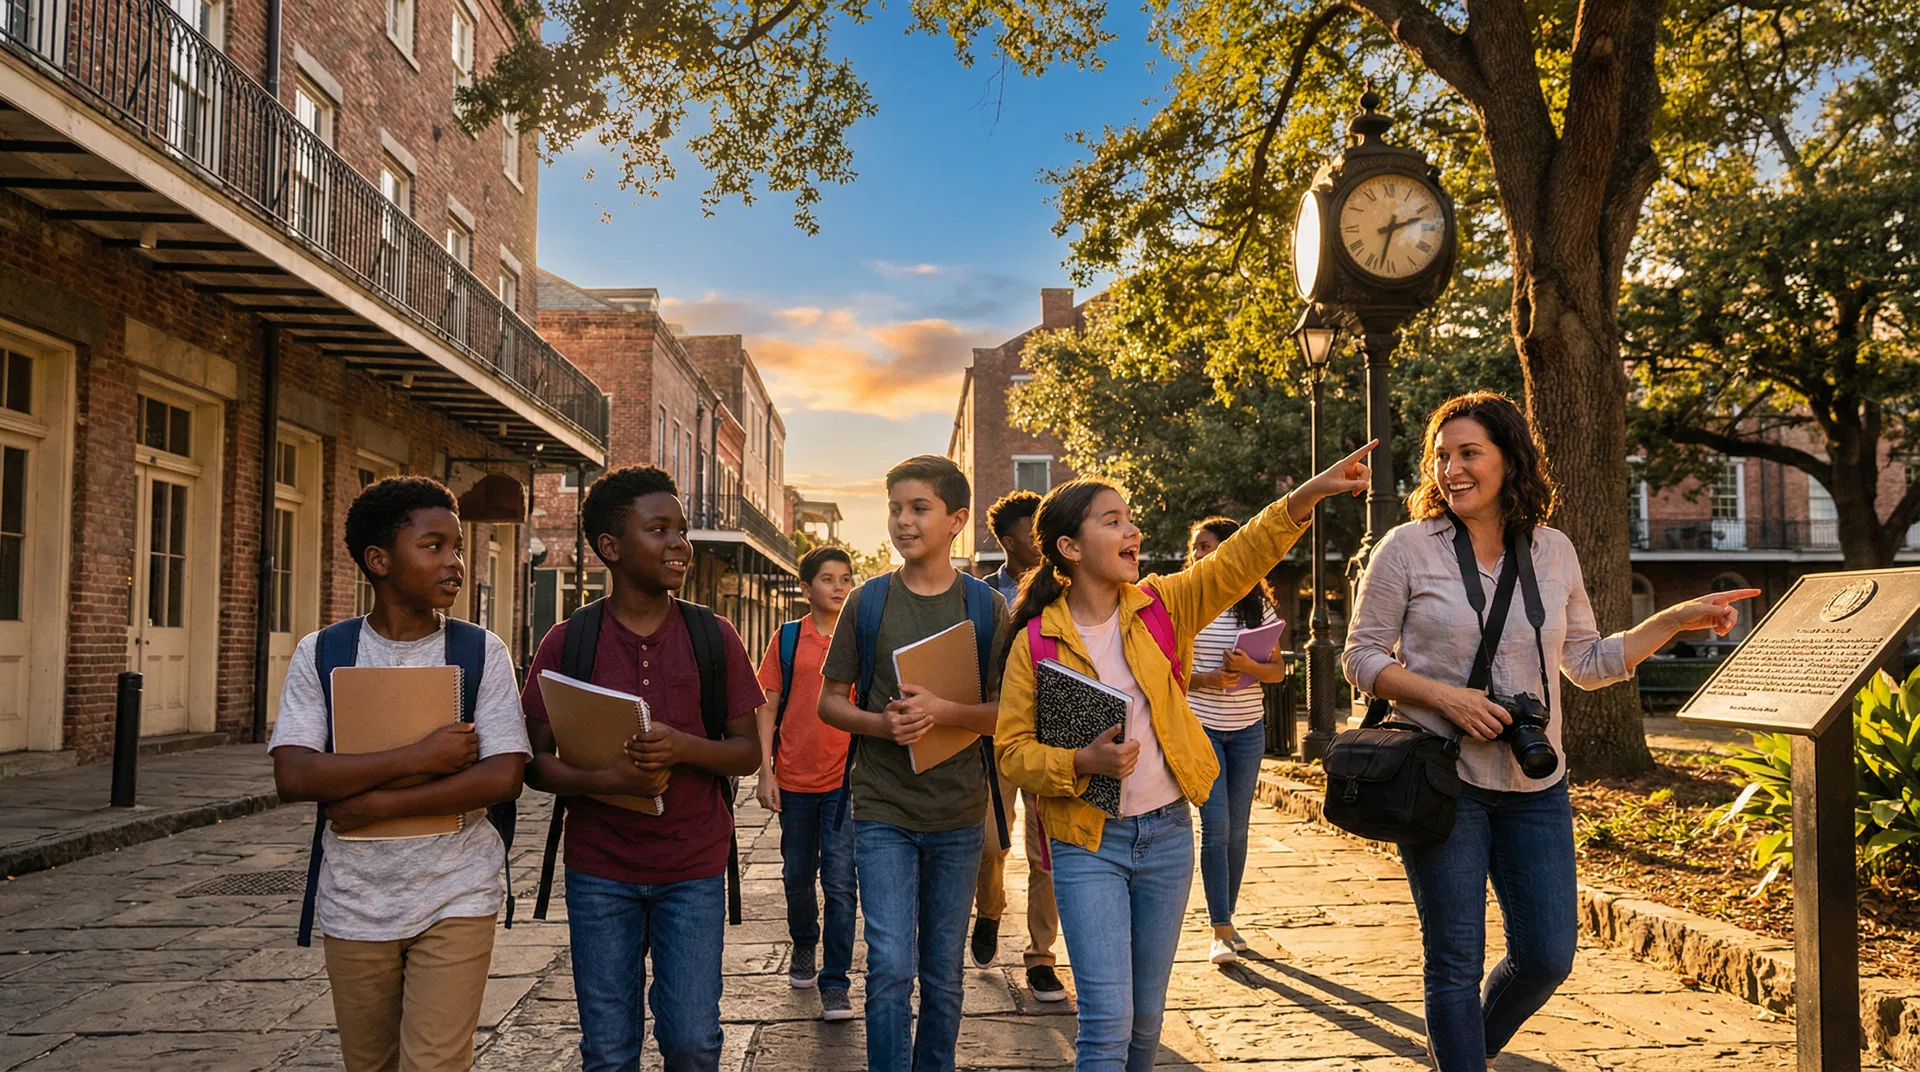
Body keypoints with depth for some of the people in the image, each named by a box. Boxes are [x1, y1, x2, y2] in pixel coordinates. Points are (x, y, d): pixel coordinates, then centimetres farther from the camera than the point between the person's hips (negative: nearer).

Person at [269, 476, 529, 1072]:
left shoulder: (482, 652, -3)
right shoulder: (321, 654, -1)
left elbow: (504, 777, -12)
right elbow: (293, 776, -13)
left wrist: (379, 805, -15)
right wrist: (419, 758, -19)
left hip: (456, 898, -2)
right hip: (355, 903, 2)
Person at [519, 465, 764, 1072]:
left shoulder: (714, 637, 0)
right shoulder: (568, 642, -2)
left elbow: (748, 752, 2)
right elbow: (535, 763, 0)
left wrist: (684, 748, -19)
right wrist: (605, 781, -20)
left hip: (693, 868, 0)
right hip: (600, 868, 0)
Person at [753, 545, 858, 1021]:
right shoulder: (787, 638, 2)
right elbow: (768, 708, 3)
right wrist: (765, 772, -4)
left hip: (845, 779, -1)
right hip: (795, 779, 2)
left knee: (840, 883, -5)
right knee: (797, 876, 16)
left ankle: (835, 984, 2)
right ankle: (803, 946, 41)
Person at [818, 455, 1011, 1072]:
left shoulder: (986, 607, 1)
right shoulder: (868, 602, 1)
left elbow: (1008, 712, 0)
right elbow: (830, 701, 6)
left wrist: (943, 712, -19)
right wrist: (881, 724, -14)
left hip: (958, 814, 1)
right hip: (883, 812, -1)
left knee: (943, 975, 13)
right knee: (891, 970, -6)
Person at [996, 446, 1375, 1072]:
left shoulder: (1161, 607, 1)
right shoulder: (1036, 642, -7)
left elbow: (1237, 561, -11)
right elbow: (1013, 751, -6)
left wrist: (1309, 494, -23)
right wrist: (1083, 763, -23)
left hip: (1167, 832, 4)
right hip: (1087, 843, -3)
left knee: (1147, 1016, 15)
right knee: (1108, 1021, -8)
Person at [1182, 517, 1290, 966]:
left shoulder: (1257, 606, 3)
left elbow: (1279, 670, 5)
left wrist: (1247, 666, -14)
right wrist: (1205, 680, -18)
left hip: (1248, 729, 3)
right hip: (1200, 726, -2)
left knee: (1237, 829, 9)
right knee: (1216, 827, -9)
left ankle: (1227, 919, 23)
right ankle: (1220, 932, -4)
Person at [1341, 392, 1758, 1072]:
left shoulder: (1554, 552, 6)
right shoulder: (1408, 548, -6)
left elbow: (1586, 664, 14)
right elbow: (1361, 658, -4)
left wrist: (1680, 619, 8)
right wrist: (1445, 696, -18)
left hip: (1534, 786, 4)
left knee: (1548, 958, 7)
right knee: (1455, 962, 2)